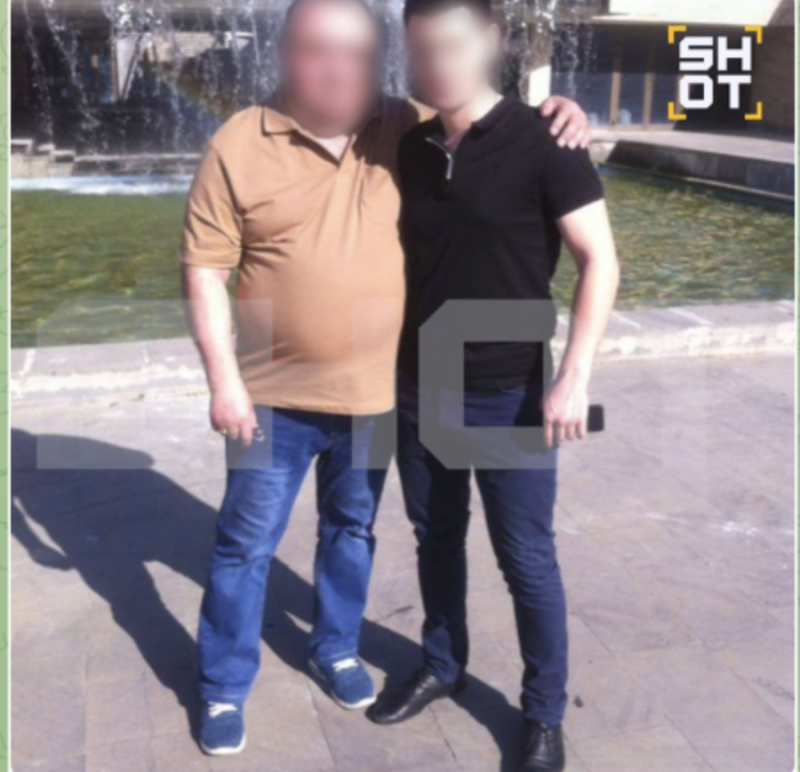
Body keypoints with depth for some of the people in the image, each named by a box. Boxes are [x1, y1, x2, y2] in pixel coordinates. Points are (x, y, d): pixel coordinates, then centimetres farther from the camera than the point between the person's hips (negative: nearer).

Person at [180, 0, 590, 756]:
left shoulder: (408, 132, -2)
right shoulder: (240, 145, -9)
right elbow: (204, 269, -8)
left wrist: (553, 115, -13)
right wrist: (224, 381, -14)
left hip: (375, 391, 3)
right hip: (275, 393, -2)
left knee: (351, 530, 20)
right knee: (245, 545, 9)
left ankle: (337, 649, 43)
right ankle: (223, 689, 28)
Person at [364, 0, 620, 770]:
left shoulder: (541, 143, -11)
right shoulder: (410, 149, 4)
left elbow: (600, 262, -11)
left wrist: (573, 376, -17)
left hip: (510, 395, -5)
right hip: (419, 388, 5)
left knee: (526, 559, 6)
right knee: (436, 538, 18)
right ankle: (441, 666, 40)